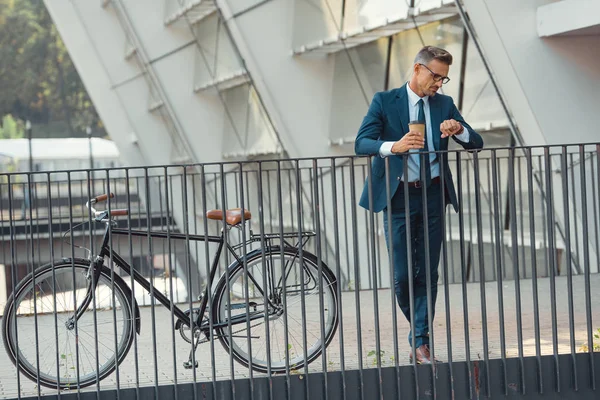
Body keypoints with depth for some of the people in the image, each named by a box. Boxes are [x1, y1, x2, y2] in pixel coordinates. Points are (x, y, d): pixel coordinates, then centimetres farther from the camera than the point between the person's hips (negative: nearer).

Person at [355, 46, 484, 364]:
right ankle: (418, 328, 21)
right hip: (398, 197, -3)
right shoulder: (384, 101, -1)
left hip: (433, 195, 3)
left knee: (427, 273, 1)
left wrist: (459, 129, -15)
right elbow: (361, 143, -11)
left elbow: (476, 144, 8)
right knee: (402, 276, -3)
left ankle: (421, 341, 5)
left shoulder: (444, 104, 10)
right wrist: (394, 146, -30)